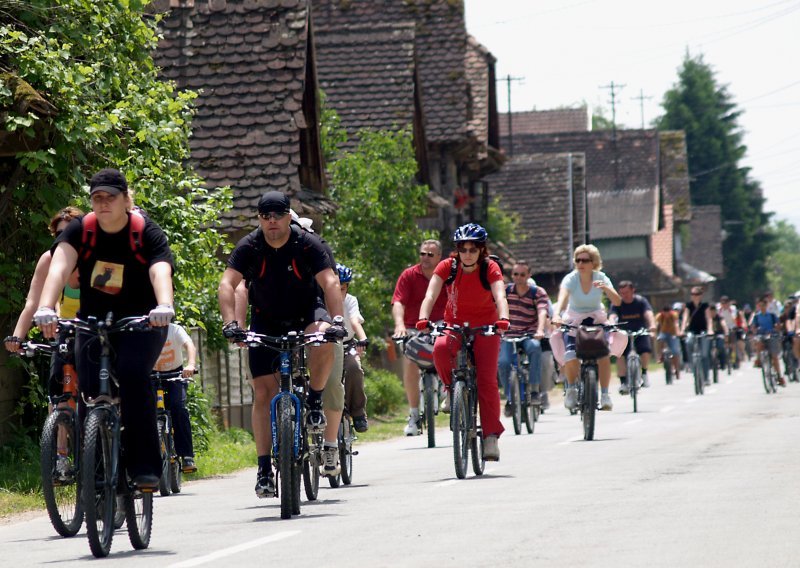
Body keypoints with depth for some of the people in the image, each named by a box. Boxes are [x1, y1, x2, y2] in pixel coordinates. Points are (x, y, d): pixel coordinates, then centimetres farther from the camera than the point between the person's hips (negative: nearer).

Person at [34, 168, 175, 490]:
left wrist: (164, 307, -53)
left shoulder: (147, 233, -14)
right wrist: (45, 308, -45)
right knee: (91, 388, -14)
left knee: (132, 374, -28)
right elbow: (59, 268, -26)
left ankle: (145, 466, -24)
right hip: (93, 322, 3)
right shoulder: (80, 230, -9)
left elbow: (160, 272, -31)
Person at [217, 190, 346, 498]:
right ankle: (265, 468, -2)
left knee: (323, 341, -37)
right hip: (266, 321, 1)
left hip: (306, 313, -1)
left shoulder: (309, 244, -20)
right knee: (263, 392, -7)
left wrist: (337, 320, -47)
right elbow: (227, 284, -26)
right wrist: (231, 324, -42)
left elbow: (330, 282, -31)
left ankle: (315, 401, -13)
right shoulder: (249, 247, -16)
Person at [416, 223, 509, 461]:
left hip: (484, 327, -1)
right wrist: (423, 318, -44)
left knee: (487, 380, -12)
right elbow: (431, 295, -24)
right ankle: (451, 388, -8)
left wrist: (503, 318, -51)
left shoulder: (490, 268, -15)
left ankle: (491, 436, -5)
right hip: (454, 325, 1)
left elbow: (500, 296, -30)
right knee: (440, 348, -34)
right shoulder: (447, 266, -13)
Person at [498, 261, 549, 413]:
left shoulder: (538, 293, -3)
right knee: (503, 362, -25)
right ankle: (509, 399, -2)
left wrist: (540, 330, -38)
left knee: (534, 346, -37)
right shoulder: (506, 291, 3)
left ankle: (534, 390, -29)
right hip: (509, 336, 2)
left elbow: (542, 312, -19)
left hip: (529, 335, -2)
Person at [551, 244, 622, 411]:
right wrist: (556, 315, -58)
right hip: (573, 320, -1)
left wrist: (606, 288, -45)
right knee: (571, 357, -22)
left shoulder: (601, 278, -14)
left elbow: (617, 302, -24)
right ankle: (571, 389, 6)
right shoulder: (571, 279, -19)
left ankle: (605, 394, -12)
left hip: (596, 319, 1)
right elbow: (562, 298, -38)